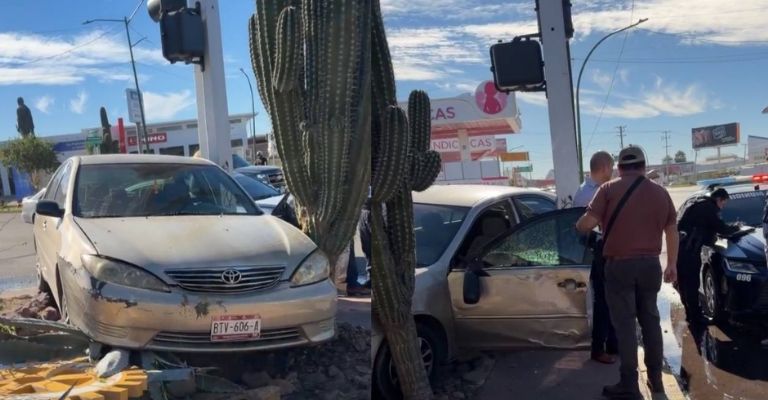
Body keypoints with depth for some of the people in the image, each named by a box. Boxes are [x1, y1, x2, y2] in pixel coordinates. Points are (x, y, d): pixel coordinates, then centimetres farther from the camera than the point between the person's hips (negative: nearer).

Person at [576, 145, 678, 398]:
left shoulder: (609, 189, -7)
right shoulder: (661, 193, 8)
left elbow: (587, 223, -15)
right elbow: (672, 231, 13)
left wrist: (579, 226, 8)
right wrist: (672, 264, 22)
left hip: (620, 266, -4)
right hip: (650, 264, 5)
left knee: (625, 324, -1)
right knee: (650, 320, 17)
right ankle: (655, 378, 25)